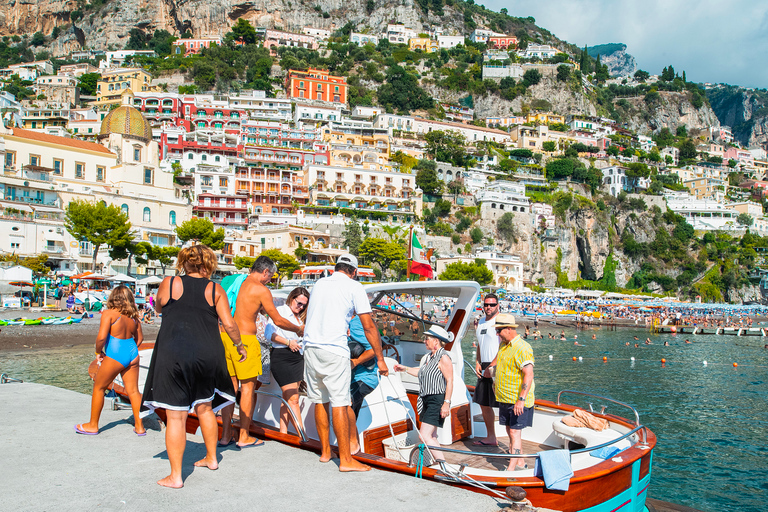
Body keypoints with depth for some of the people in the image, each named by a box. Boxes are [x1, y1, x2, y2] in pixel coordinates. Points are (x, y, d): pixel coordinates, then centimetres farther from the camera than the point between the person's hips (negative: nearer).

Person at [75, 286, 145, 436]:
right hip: (132, 353, 5)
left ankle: (93, 425, 26)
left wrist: (99, 352, -2)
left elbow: (101, 337, -18)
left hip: (115, 355, -5)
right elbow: (140, 338, 15)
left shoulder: (109, 314, -11)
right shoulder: (133, 316, 6)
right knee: (133, 391, 10)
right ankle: (139, 426, 12)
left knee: (98, 388, 14)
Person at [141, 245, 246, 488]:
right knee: (204, 407, 21)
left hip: (174, 354, -2)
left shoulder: (169, 284, 1)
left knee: (176, 415, 2)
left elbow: (158, 308, 20)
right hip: (207, 354, 3)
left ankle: (175, 476, 7)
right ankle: (211, 458, 34)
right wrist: (239, 345, 16)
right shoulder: (215, 290, 3)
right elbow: (229, 324, 0)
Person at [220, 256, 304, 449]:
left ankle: (226, 435, 18)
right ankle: (244, 437, 10)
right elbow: (278, 320, -5)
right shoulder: (261, 290, -8)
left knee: (230, 386, 13)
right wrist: (299, 330, 9)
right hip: (245, 339, -7)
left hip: (226, 337, 7)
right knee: (247, 388, 3)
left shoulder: (236, 283, 12)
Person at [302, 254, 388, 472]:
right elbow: (368, 327, -3)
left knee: (320, 401, 14)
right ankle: (346, 459, 0)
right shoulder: (354, 287, 0)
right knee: (340, 404, -4)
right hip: (334, 350, -6)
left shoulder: (319, 283, 16)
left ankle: (325, 451, 25)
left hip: (310, 347, 6)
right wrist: (380, 359, 3)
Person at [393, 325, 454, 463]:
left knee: (425, 435, -14)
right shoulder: (428, 357, 14)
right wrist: (405, 369, 31)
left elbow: (450, 381, -18)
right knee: (432, 436, 15)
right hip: (426, 400, 10)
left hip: (437, 400, -10)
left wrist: (446, 403, -23)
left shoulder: (443, 357, -14)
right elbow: (422, 372, 31)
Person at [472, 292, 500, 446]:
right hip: (485, 368, 9)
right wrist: (477, 363, 11)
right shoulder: (482, 322, 17)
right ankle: (490, 437, 27)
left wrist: (492, 367, -18)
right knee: (484, 403, 14)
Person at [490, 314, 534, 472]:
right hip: (505, 398, 9)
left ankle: (511, 469, -8)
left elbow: (528, 376, -25)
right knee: (510, 431, 13)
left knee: (515, 432, -9)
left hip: (518, 401, -9)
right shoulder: (503, 345, 9)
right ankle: (520, 463, 26)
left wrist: (521, 399, -30)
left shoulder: (523, 348, -19)